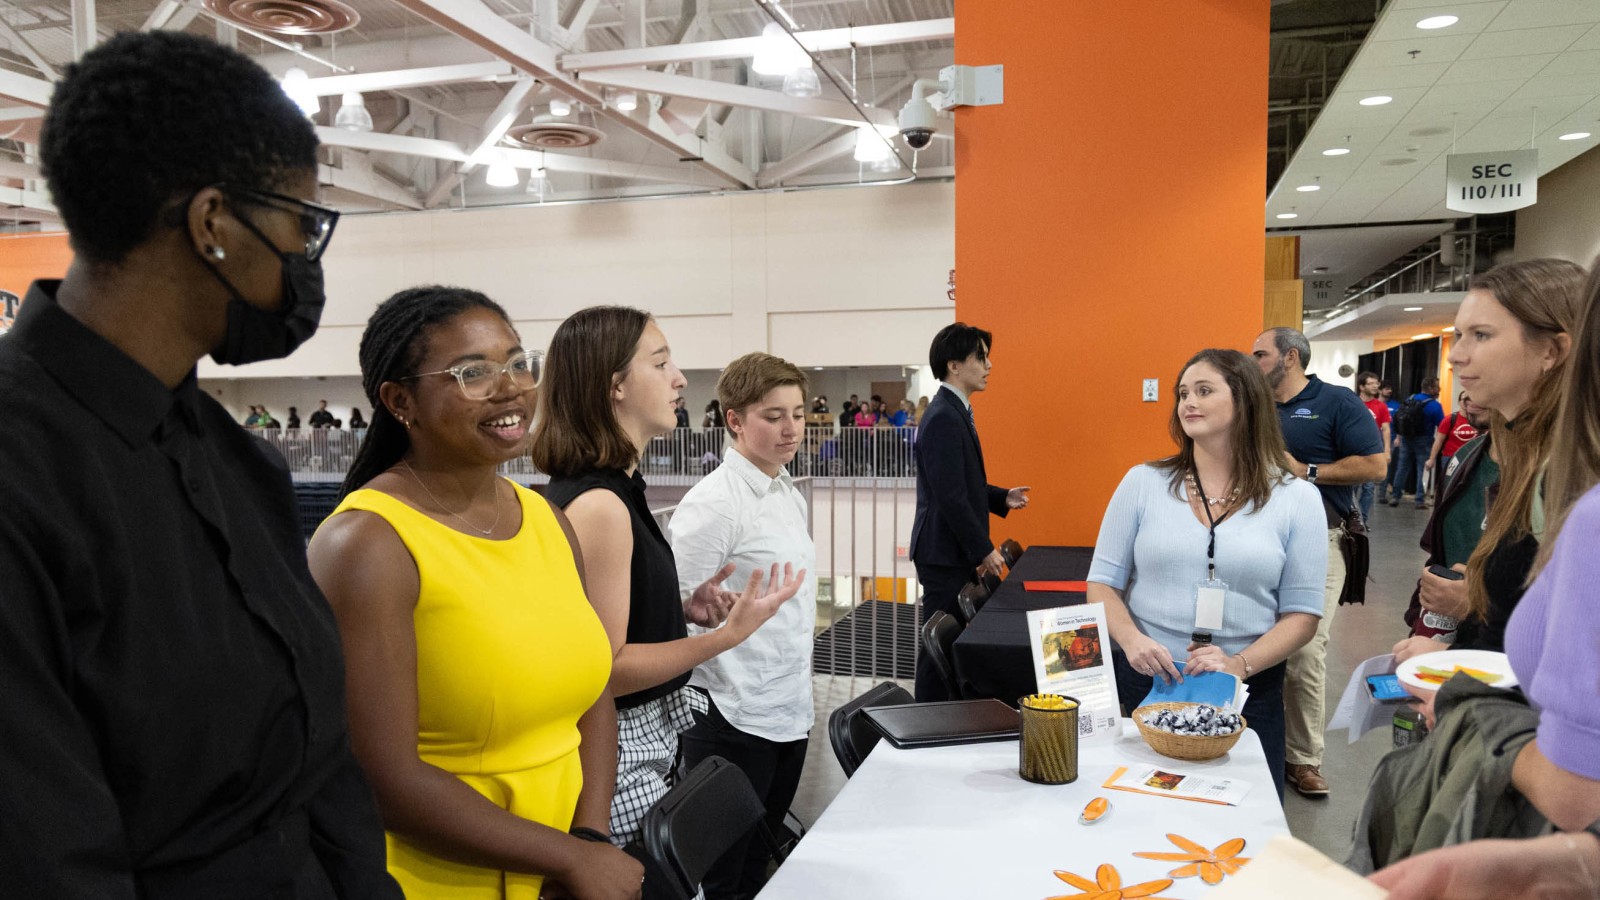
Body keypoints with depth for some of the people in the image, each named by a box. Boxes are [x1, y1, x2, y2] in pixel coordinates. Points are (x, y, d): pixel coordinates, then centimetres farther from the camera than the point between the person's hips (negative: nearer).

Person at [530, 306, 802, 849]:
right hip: (618, 755, -9)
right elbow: (605, 668, -21)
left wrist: (685, 609, 2)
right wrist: (730, 634, -24)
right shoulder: (598, 505, -22)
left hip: (646, 739, 10)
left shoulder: (615, 488, 8)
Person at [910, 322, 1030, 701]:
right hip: (944, 554, -10)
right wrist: (984, 550, -16)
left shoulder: (955, 411, 14)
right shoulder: (944, 418, -19)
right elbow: (950, 497, -22)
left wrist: (1002, 498, 10)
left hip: (956, 552, 10)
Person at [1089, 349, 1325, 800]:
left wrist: (1240, 664, -17)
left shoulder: (1297, 499, 0)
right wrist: (1131, 640, -16)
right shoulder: (1143, 482, 1)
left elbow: (1302, 612, -1)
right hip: (1145, 683, 1)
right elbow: (1103, 581, 3)